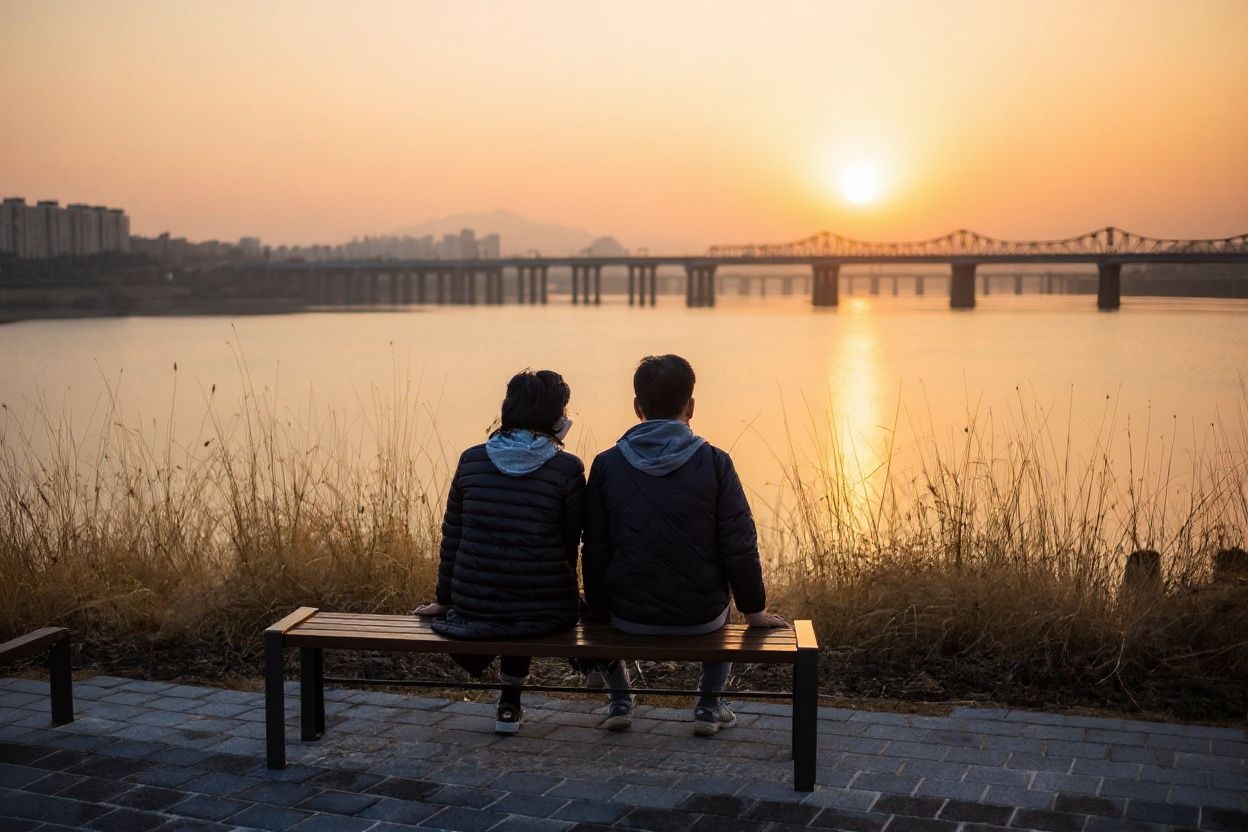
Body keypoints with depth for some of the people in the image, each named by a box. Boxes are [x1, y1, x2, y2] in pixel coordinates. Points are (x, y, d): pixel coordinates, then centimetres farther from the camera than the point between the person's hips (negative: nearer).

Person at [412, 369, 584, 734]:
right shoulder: (567, 468, -7)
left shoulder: (471, 460, 1)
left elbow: (451, 537, 8)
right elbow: (570, 546, 0)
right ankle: (510, 702, 30)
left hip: (472, 608, 3)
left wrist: (444, 600, 20)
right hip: (541, 612, -2)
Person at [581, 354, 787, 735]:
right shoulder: (714, 463, -9)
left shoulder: (607, 465, -5)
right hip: (701, 616, 0)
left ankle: (619, 700, 34)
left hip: (630, 617, 1)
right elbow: (739, 547, -7)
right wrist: (755, 610, 7)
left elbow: (594, 551, 0)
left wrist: (598, 607, 15)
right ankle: (709, 704, 29)